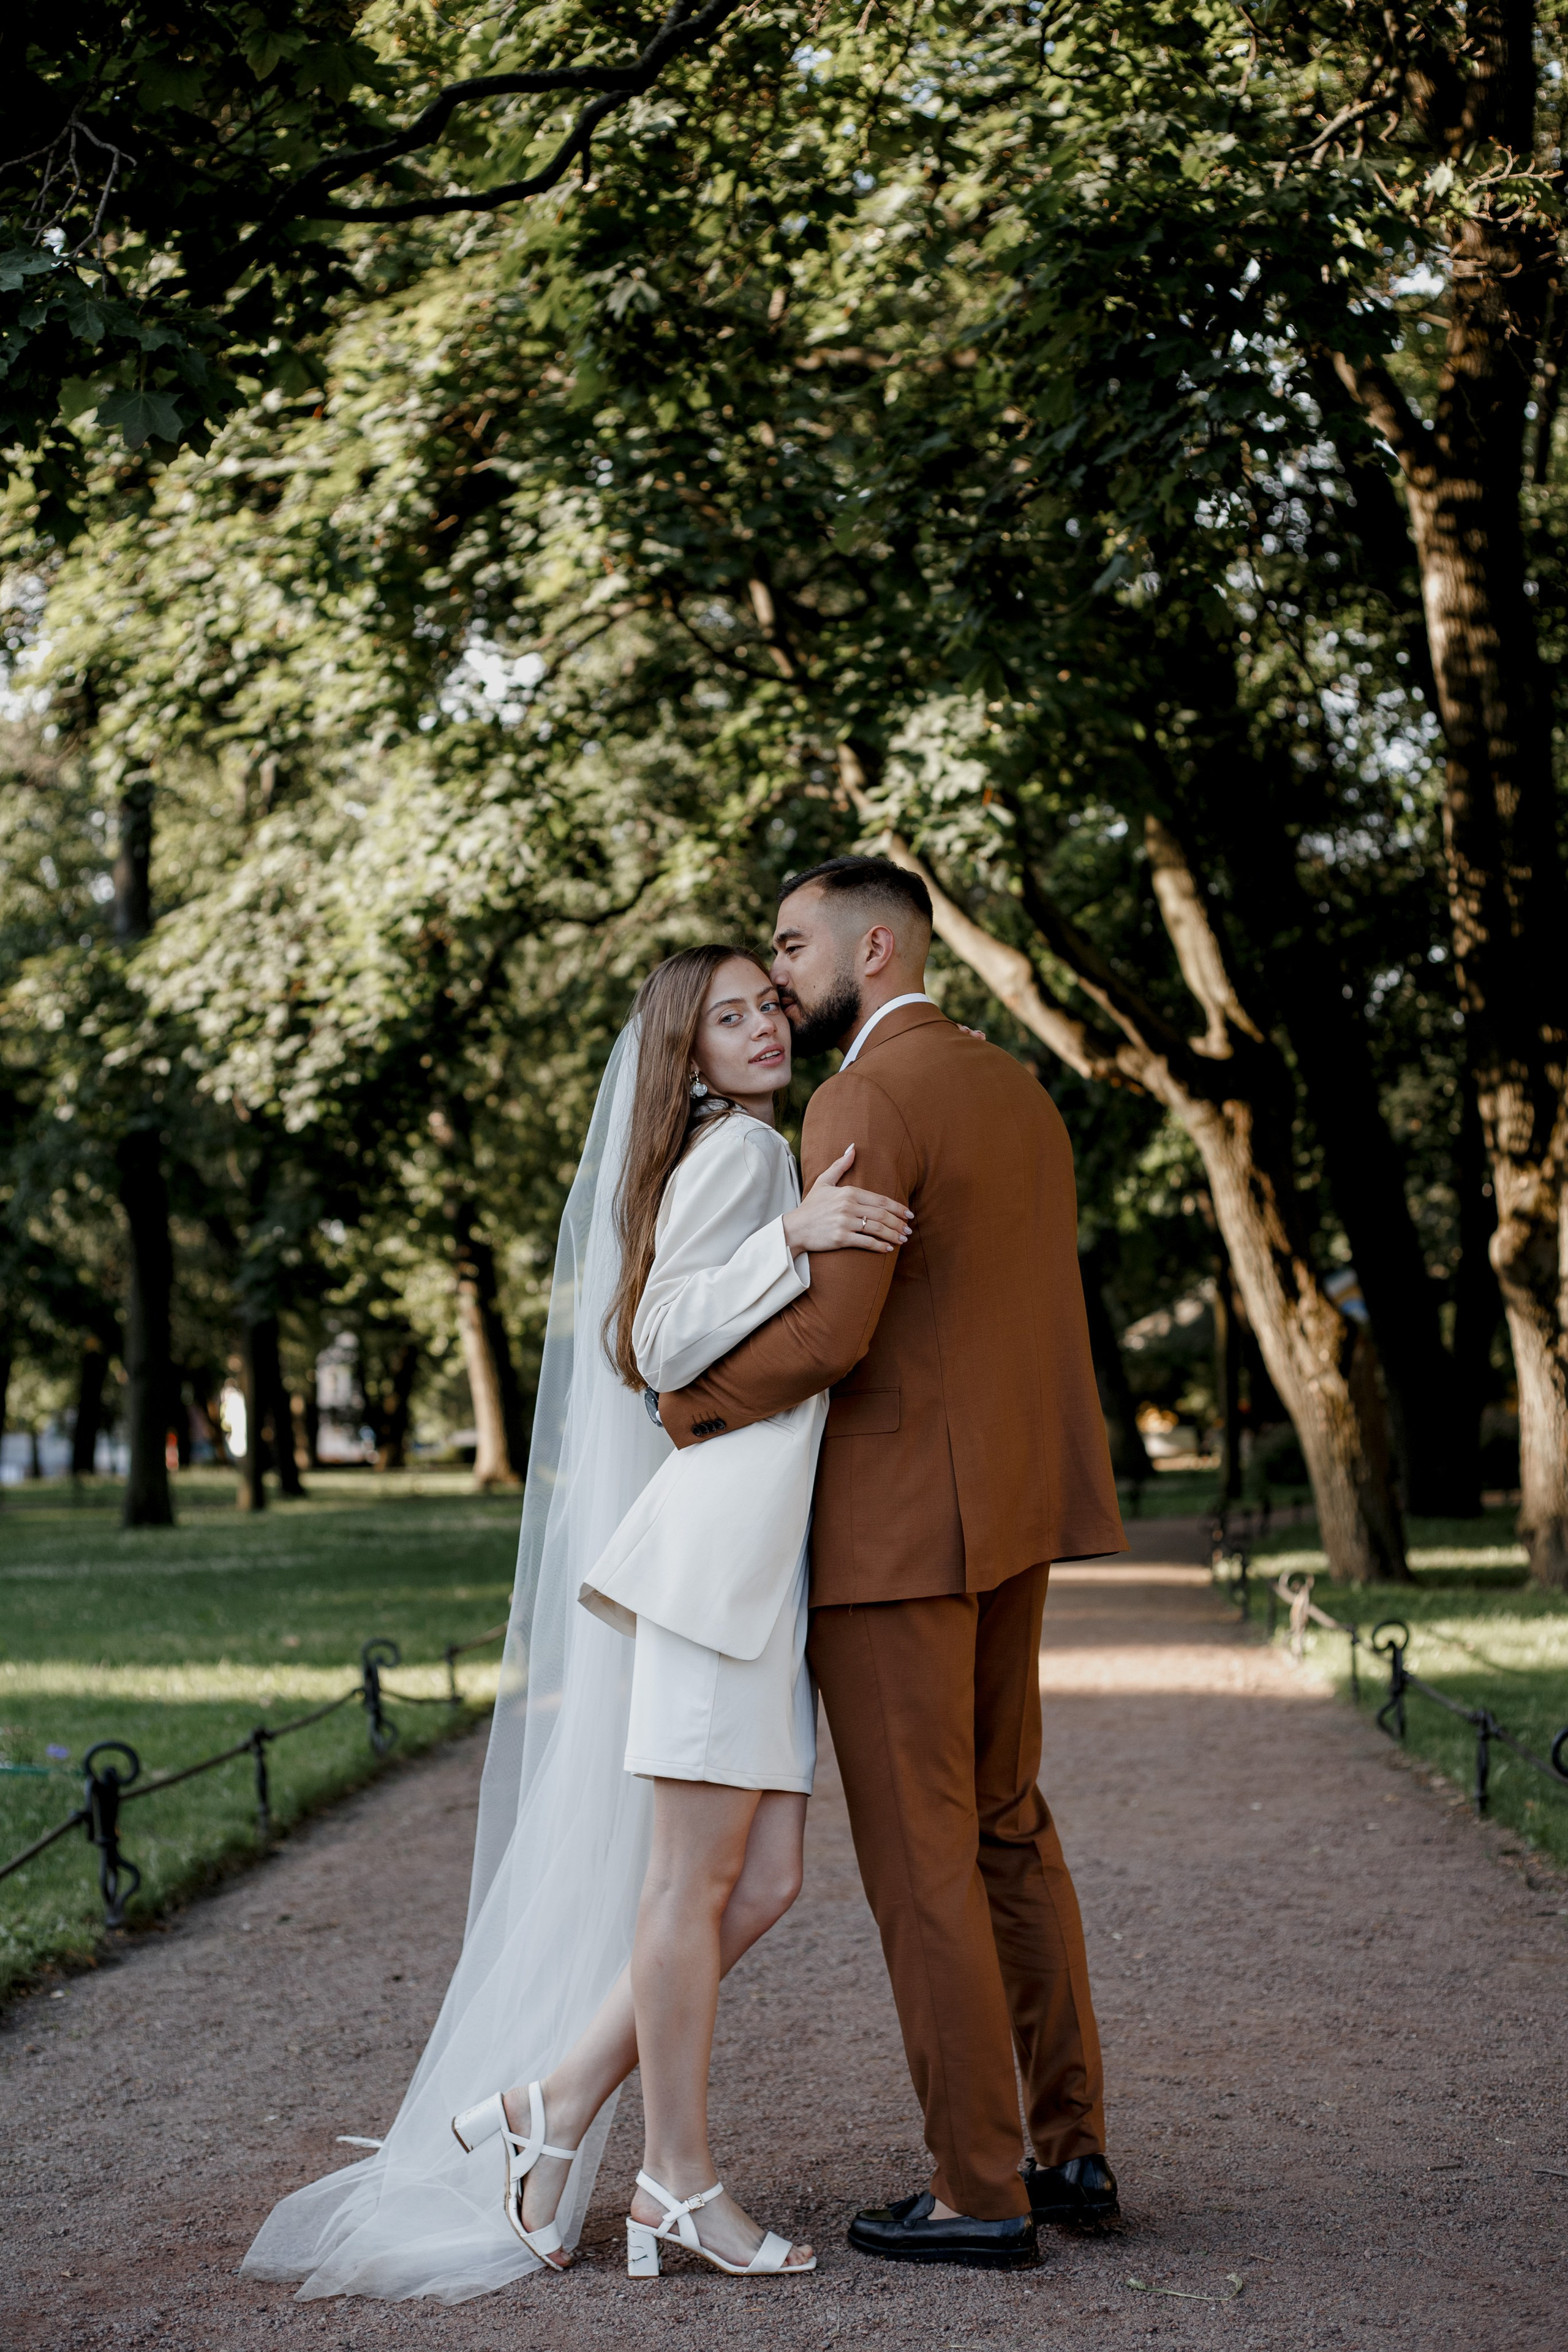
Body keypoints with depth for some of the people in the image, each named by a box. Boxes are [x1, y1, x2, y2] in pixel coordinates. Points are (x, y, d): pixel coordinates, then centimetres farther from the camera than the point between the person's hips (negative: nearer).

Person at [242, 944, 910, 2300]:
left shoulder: (771, 1165, 27)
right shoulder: (733, 1151, -2)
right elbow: (662, 1344, -15)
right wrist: (796, 1243, -24)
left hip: (772, 1565, 9)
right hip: (716, 1547, -9)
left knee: (763, 1882, 4)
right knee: (697, 1875, -4)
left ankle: (554, 2106, 10)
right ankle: (683, 2186, 2)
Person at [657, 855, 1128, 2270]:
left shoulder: (865, 1102, -15)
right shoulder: (1016, 1092, 14)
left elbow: (832, 1326, -25)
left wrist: (684, 1412, -12)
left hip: (892, 1528, -9)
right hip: (1009, 1515, 9)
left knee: (921, 1857, -1)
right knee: (1006, 1827, 17)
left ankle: (980, 2194, 5)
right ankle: (1072, 2149, 22)